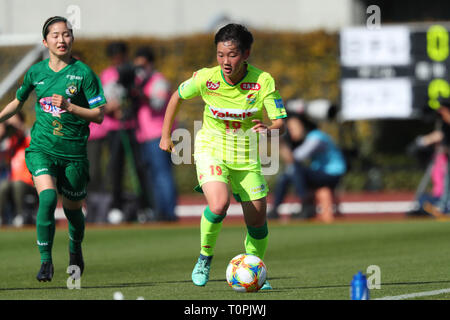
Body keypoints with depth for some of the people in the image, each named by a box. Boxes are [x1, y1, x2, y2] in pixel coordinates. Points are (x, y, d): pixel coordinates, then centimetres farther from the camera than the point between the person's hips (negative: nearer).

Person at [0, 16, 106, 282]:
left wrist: (69, 106, -19)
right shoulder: (36, 72, 4)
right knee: (48, 198, -22)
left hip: (74, 152, -1)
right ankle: (46, 261, -13)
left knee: (73, 209, 11)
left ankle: (75, 247, 43)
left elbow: (99, 115, -7)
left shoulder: (83, 73, -6)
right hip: (42, 148, 1)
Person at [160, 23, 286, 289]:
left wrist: (269, 129, -43)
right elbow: (177, 97, 4)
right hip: (211, 150, -2)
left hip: (247, 157, 2)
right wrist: (166, 136, 10)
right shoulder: (206, 78, -17)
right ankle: (205, 257, 0)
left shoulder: (263, 82, -18)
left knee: (257, 221, 4)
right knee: (219, 205, -27)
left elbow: (280, 124, -19)